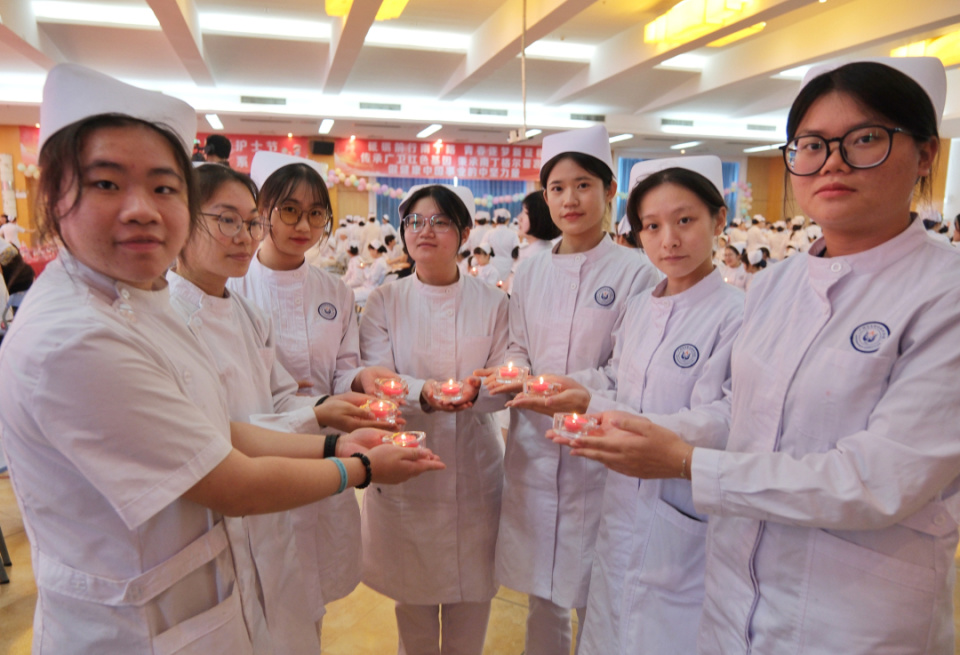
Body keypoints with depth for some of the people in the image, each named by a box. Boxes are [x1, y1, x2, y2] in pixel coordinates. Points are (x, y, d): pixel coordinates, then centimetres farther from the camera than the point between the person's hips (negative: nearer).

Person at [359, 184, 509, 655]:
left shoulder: (492, 303, 2)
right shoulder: (383, 302, 0)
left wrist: (474, 391, -25)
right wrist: (422, 393, -28)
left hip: (474, 467, 1)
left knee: (472, 590, 12)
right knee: (412, 593, 13)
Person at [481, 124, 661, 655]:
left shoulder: (636, 273, -8)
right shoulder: (529, 273, 6)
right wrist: (508, 376, -10)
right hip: (534, 446, 4)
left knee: (596, 600, 11)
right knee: (541, 595, 18)